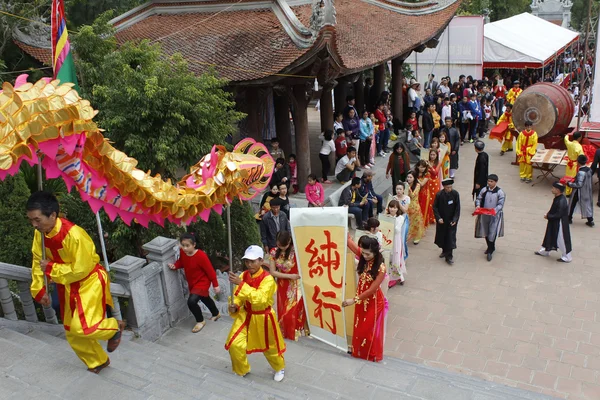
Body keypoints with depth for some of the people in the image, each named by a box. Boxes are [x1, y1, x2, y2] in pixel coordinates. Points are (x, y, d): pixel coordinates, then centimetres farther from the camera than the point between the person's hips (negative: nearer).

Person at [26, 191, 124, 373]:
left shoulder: (73, 234, -32)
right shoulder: (40, 233, -9)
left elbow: (81, 270, -27)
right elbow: (38, 261, 4)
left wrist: (51, 269, -20)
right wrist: (39, 289, 0)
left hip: (90, 282, -8)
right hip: (68, 286, 8)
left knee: (83, 327, -19)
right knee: (72, 332, 14)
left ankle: (114, 328, 13)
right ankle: (98, 361, 37)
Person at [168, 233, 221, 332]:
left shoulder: (201, 256, -31)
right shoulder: (182, 252, -13)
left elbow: (210, 271, -22)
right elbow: (181, 262, 9)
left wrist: (216, 285, -15)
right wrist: (175, 266, -14)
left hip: (202, 282, -8)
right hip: (192, 283, 8)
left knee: (191, 301, -21)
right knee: (205, 298, 27)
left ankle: (200, 321, 5)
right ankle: (216, 314, 55)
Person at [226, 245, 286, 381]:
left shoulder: (268, 279, -24)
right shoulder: (243, 276, -6)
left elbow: (259, 298, -39)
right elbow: (238, 296, 3)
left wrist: (241, 284, -43)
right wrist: (234, 307, -20)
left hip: (262, 318, -4)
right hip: (245, 316, 4)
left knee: (269, 346, 14)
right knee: (234, 345, -2)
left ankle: (280, 368, 45)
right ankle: (241, 370, 27)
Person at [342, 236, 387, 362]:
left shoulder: (380, 268, -27)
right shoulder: (363, 259, -11)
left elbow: (371, 290, -24)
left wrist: (353, 300, -24)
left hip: (373, 301, -6)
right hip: (361, 298, 6)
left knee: (371, 329, 13)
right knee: (360, 327, 22)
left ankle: (372, 354, 36)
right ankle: (359, 351, 45)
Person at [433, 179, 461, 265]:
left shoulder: (455, 194, -12)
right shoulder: (439, 195, -11)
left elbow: (457, 208, -7)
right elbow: (435, 207, -5)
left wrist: (455, 219, -14)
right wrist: (438, 218, -15)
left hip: (451, 220, -1)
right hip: (441, 220, 1)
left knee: (451, 237, -2)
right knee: (442, 235, 13)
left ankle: (449, 256, 5)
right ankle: (444, 251, 37)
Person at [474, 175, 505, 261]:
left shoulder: (500, 192, -11)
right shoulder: (484, 190, 0)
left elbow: (500, 204, -13)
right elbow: (478, 199, 6)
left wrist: (494, 210, -30)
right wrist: (478, 205, -15)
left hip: (495, 216, -4)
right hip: (484, 215, 4)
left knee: (492, 233, -3)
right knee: (485, 232, 16)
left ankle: (490, 251, 12)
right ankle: (490, 247, 38)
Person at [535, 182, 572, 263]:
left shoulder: (562, 201, -29)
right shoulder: (557, 198, 1)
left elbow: (558, 215, -27)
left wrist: (548, 216, -17)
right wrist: (548, 214, 1)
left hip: (560, 224, -10)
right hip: (554, 223, 10)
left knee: (562, 240, 5)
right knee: (550, 237, 23)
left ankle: (566, 257, 20)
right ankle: (545, 251, 40)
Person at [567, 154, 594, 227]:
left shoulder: (581, 172, -27)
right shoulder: (589, 169, -3)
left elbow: (579, 185, -28)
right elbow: (591, 181, 10)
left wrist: (569, 184, -18)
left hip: (579, 192, -7)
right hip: (587, 191, 7)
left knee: (572, 204, 12)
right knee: (587, 204, 15)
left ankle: (569, 218, 25)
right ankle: (590, 221, 17)